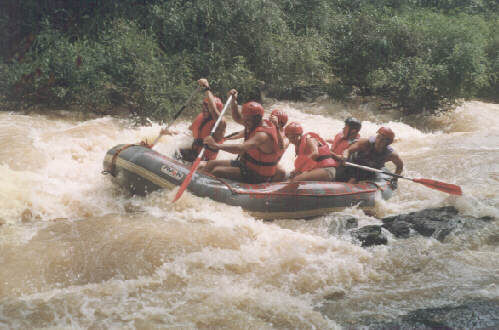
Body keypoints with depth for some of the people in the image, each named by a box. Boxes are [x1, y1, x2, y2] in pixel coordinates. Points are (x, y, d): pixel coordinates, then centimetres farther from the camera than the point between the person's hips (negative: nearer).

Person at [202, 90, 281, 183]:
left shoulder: (263, 135, -28)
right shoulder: (255, 124, 3)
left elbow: (241, 148, -42)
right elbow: (237, 118, 19)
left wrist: (217, 145, -48)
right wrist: (233, 100, 2)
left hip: (257, 175, -10)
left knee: (217, 171, -22)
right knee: (212, 164, 6)